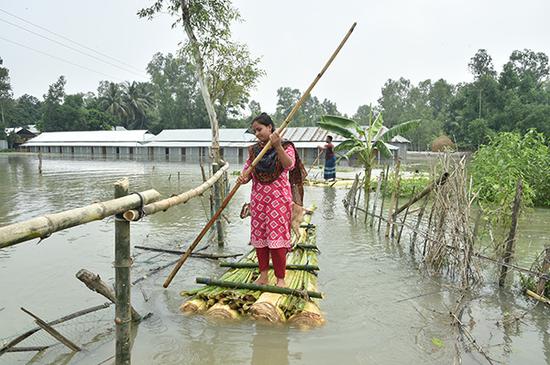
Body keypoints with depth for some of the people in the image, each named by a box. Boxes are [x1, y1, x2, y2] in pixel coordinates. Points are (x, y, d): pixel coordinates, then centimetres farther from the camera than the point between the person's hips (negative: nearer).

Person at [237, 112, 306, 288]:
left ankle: (280, 278, 6)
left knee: (277, 238, -5)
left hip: (279, 199, -5)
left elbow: (289, 165, -22)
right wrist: (242, 178, -15)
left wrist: (277, 146, -36)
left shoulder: (286, 147, -3)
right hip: (258, 199, 5)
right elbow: (247, 171, 9)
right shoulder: (254, 150, 10)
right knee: (259, 237, 8)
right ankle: (263, 275, 21)